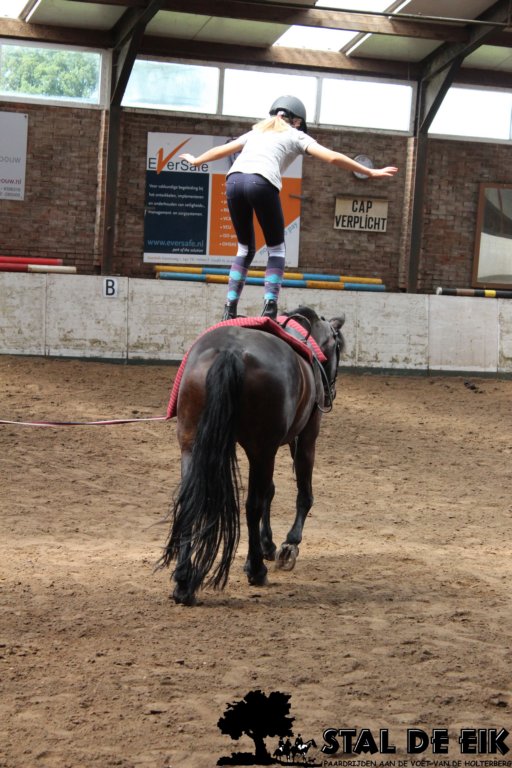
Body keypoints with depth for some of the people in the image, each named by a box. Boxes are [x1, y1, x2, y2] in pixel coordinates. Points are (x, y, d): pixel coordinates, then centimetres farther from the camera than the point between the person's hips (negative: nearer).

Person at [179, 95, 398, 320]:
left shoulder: (256, 132, 34)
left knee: (245, 249, 19)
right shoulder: (295, 136, 21)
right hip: (262, 182, -4)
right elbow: (333, 158, 13)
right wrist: (370, 172, 18)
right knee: (276, 249, 10)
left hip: (234, 180, 4)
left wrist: (195, 161, 61)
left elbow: (222, 150, 44)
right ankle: (270, 308, -6)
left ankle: (230, 309, 9)